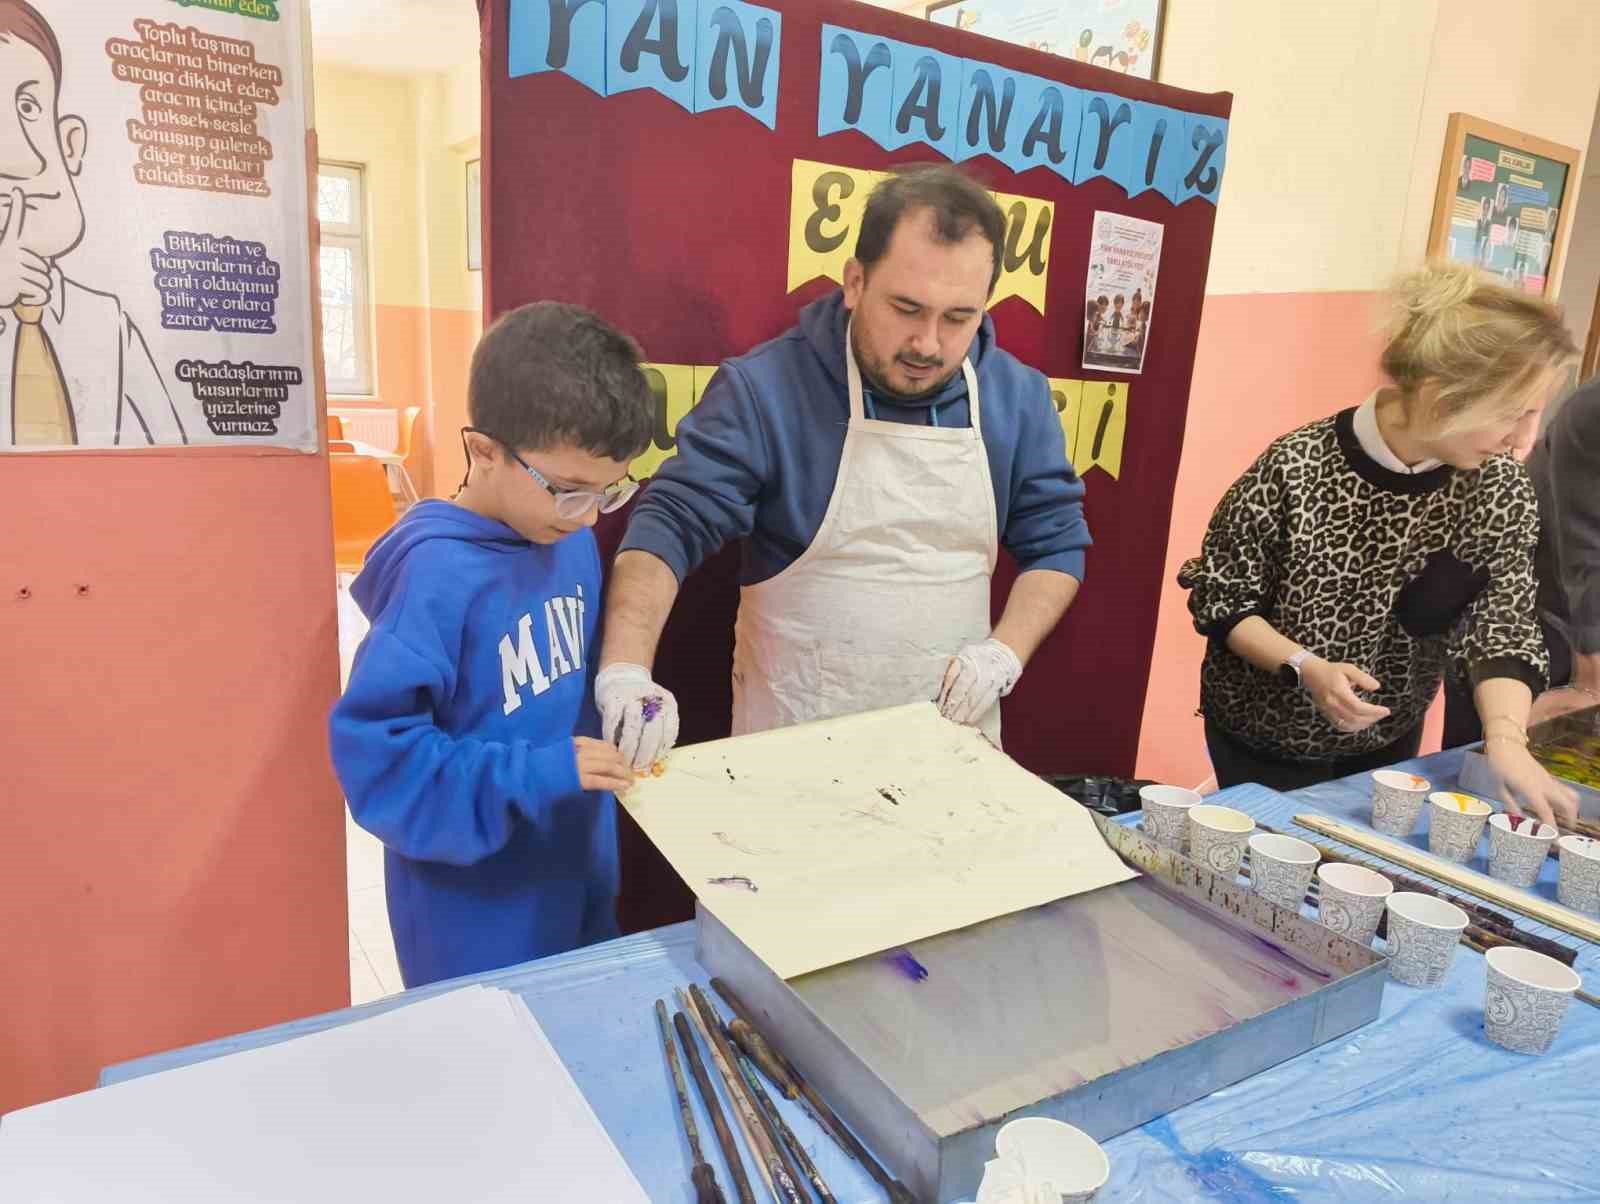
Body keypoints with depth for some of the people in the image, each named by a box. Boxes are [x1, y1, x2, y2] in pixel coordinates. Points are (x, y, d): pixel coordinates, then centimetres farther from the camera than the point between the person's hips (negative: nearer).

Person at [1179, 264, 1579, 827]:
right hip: (1264, 738, -4)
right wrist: (1305, 668, -31)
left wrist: (1506, 738, -32)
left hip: (1388, 744, 5)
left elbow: (1504, 627, -14)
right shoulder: (1296, 469, -25)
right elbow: (1218, 597, -18)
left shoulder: (1501, 492, -12)